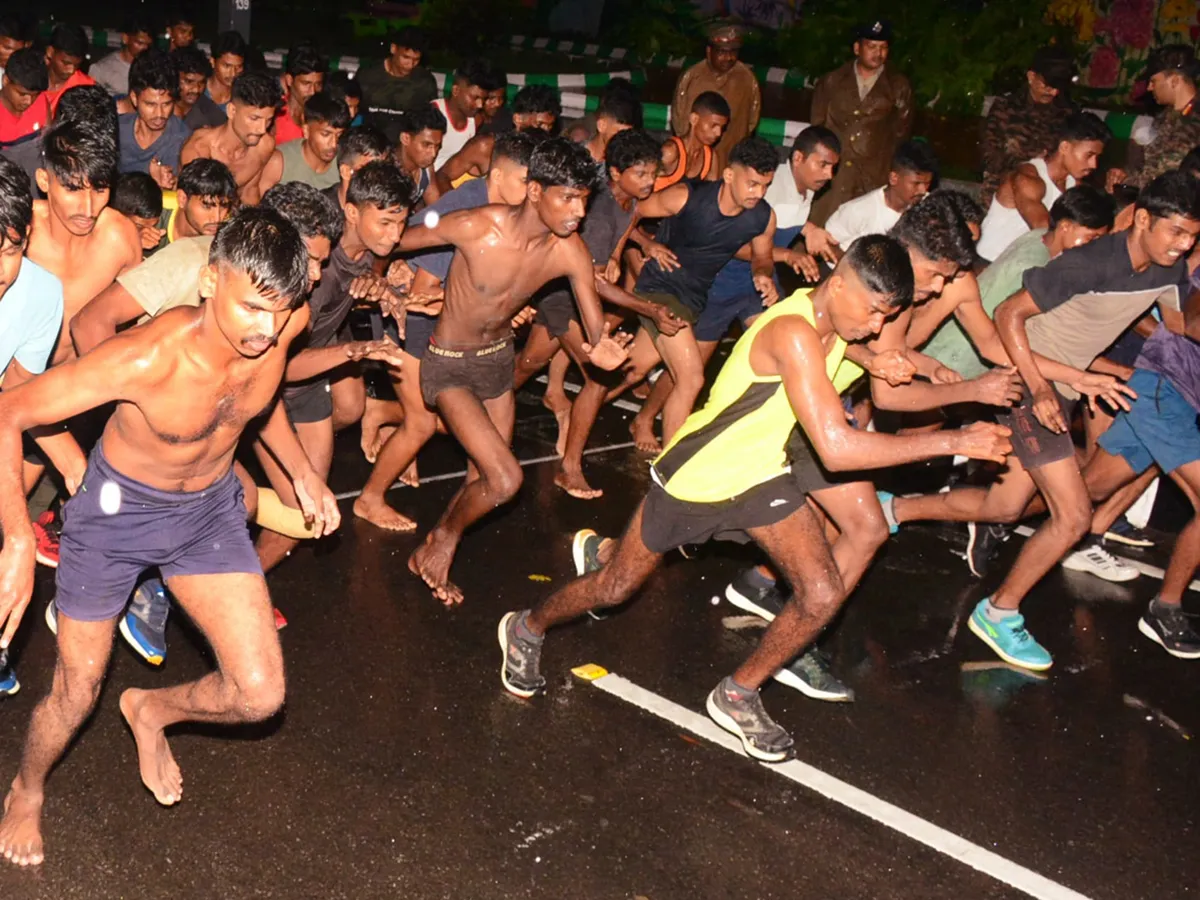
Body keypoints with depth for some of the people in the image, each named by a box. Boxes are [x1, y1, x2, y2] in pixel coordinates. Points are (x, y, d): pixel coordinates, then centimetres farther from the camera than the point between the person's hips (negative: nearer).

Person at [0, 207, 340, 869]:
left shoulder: (282, 324, -20)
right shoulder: (148, 357, -36)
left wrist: (302, 473, 11)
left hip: (211, 509, 4)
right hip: (119, 510, -4)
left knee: (259, 695, -4)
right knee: (75, 696, 11)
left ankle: (150, 710, 30)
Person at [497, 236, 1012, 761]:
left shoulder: (834, 323, -7)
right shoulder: (793, 333, -35)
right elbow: (837, 448, -42)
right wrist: (953, 442, -37)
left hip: (763, 475, 7)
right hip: (695, 479, -7)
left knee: (823, 595, -7)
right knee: (615, 588, 10)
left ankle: (737, 697, 15)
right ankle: (527, 629, 41)